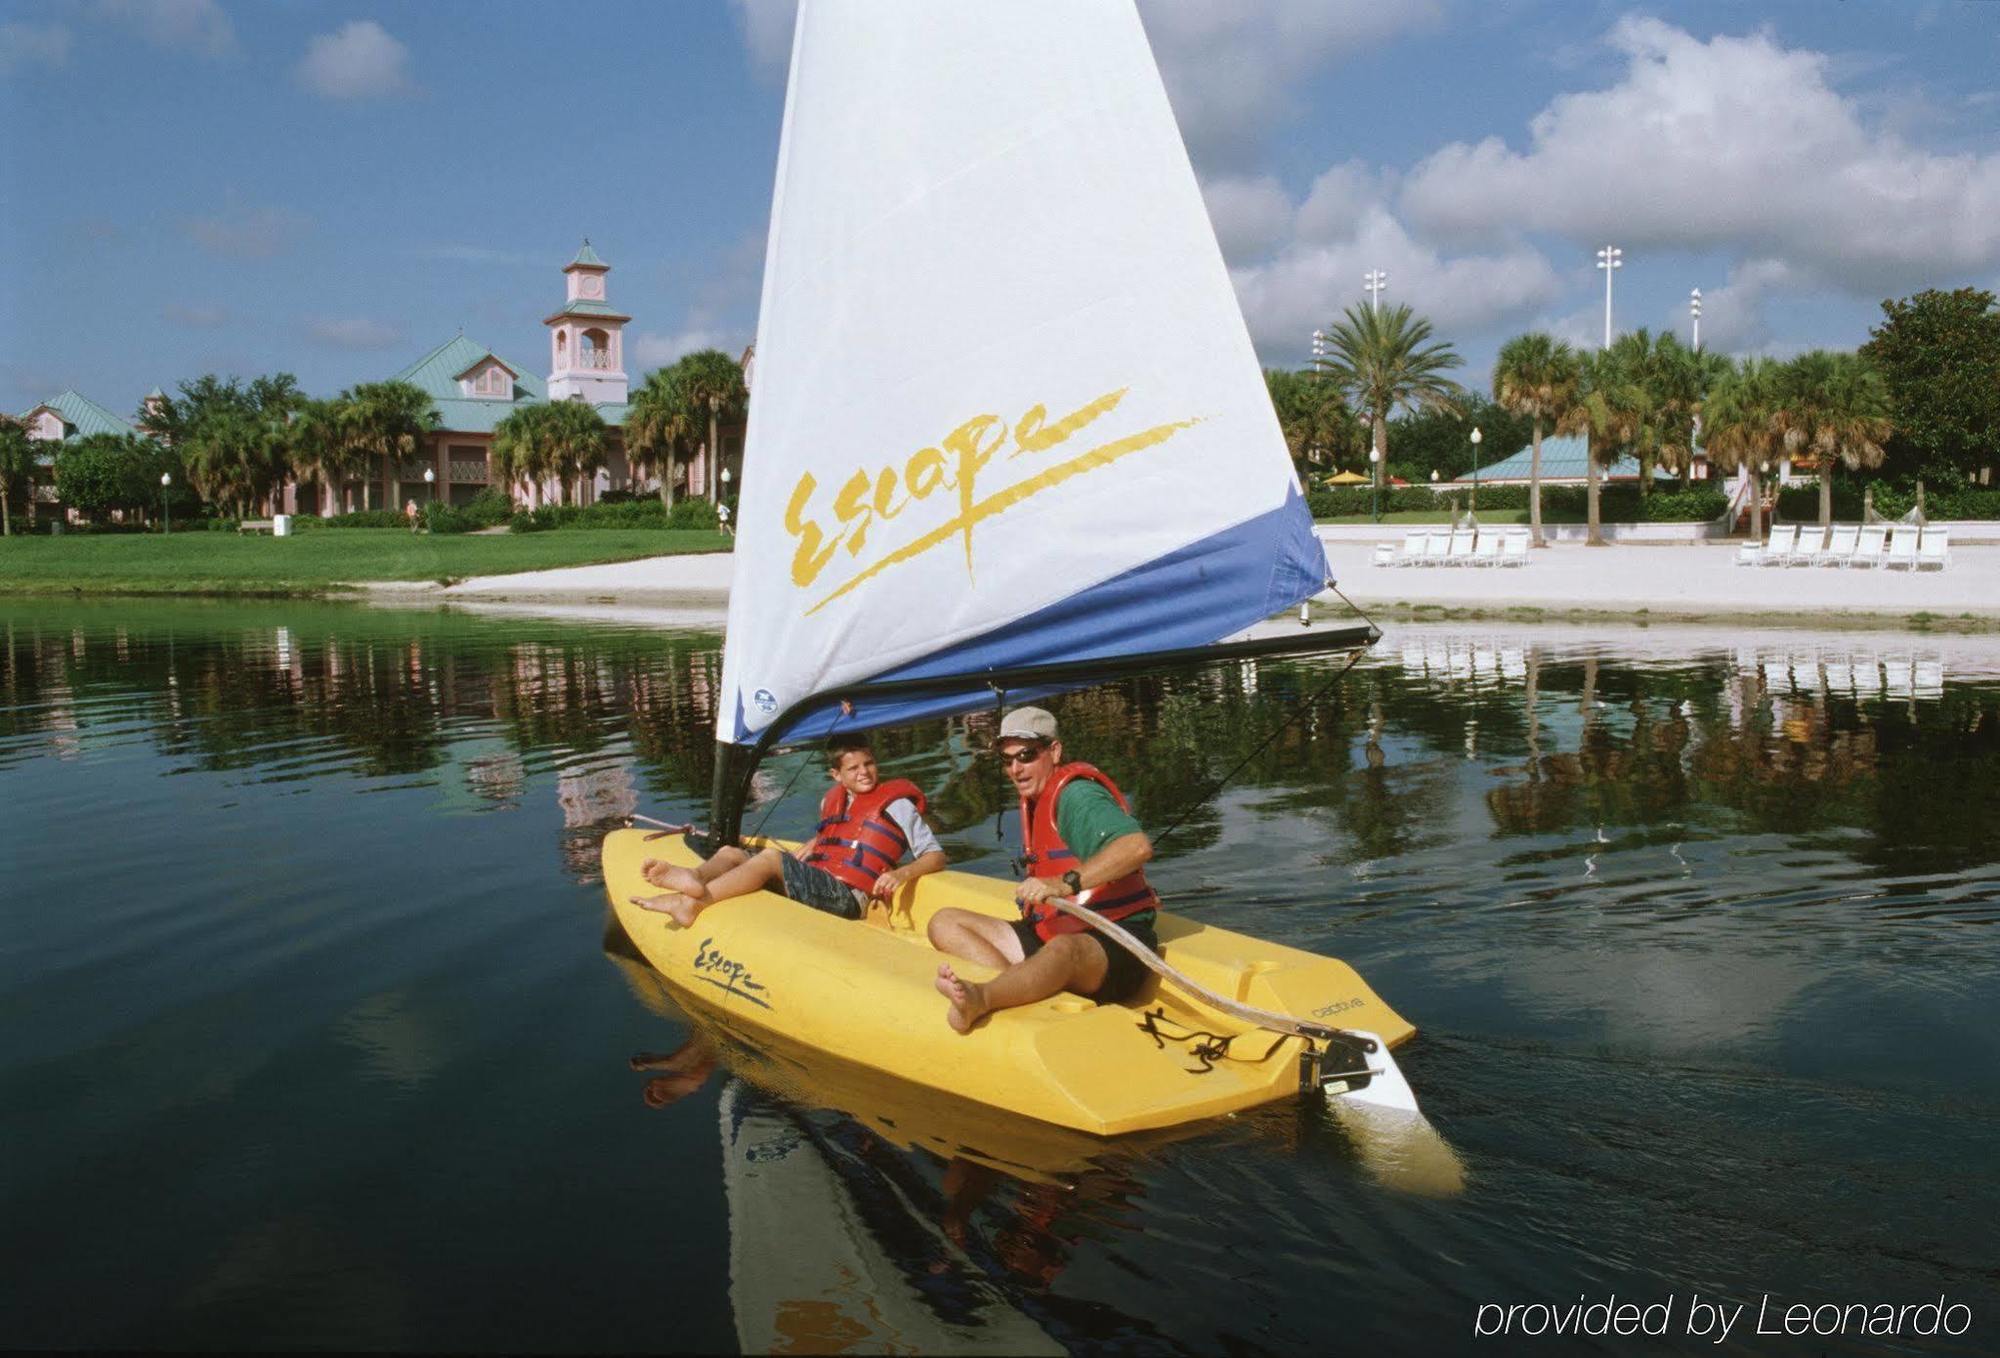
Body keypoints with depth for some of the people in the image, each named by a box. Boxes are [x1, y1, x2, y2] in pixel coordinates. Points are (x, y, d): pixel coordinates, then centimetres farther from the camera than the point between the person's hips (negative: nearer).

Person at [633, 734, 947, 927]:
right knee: (730, 852, -2)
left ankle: (692, 902, -46)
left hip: (844, 897, -8)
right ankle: (695, 876, -38)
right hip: (809, 884, 8)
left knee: (771, 857, -29)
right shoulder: (833, 799, 21)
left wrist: (902, 873, -20)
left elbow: (936, 856, 0)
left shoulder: (895, 804, 3)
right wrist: (812, 844, 15)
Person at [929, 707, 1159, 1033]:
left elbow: (1139, 846, -31)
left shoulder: (1076, 795, -13)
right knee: (945, 923, 0)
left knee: (1063, 948, -44)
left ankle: (979, 999, -74)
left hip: (1116, 944, -10)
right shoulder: (1034, 799, 14)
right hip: (1051, 935, 10)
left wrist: (1067, 883, -40)